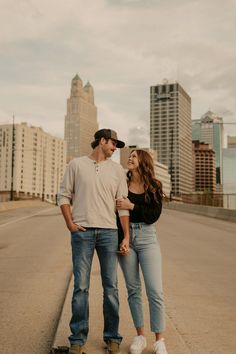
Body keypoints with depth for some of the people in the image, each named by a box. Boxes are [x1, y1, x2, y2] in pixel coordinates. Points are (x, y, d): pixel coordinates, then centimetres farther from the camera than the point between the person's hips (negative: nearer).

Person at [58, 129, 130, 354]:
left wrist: (126, 237, 0)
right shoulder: (76, 165, 6)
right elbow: (64, 196, 7)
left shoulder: (117, 170, 10)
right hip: (82, 232, -1)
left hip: (108, 232, 2)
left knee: (111, 286, 5)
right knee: (81, 286, 2)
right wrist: (70, 224, -4)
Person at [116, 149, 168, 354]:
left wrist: (131, 206, -17)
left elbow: (154, 215, -7)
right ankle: (140, 336, 22)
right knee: (133, 289, 8)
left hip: (147, 238, -1)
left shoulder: (154, 187, 3)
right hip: (125, 237, 1)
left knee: (155, 291, -4)